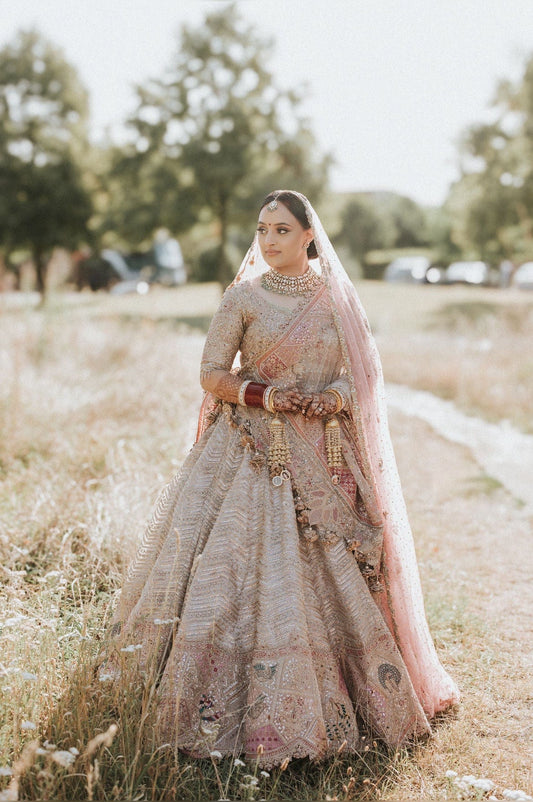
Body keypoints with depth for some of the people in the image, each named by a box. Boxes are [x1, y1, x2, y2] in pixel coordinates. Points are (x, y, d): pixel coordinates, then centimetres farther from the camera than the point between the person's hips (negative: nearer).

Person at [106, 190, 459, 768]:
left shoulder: (335, 298, 8)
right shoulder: (244, 296, 1)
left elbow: (363, 370, 10)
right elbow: (211, 373, 0)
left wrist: (335, 395, -12)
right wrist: (261, 394, -16)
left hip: (324, 459, 3)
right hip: (254, 454, -2)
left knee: (335, 574, 4)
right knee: (242, 566, -8)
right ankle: (223, 714, 1)